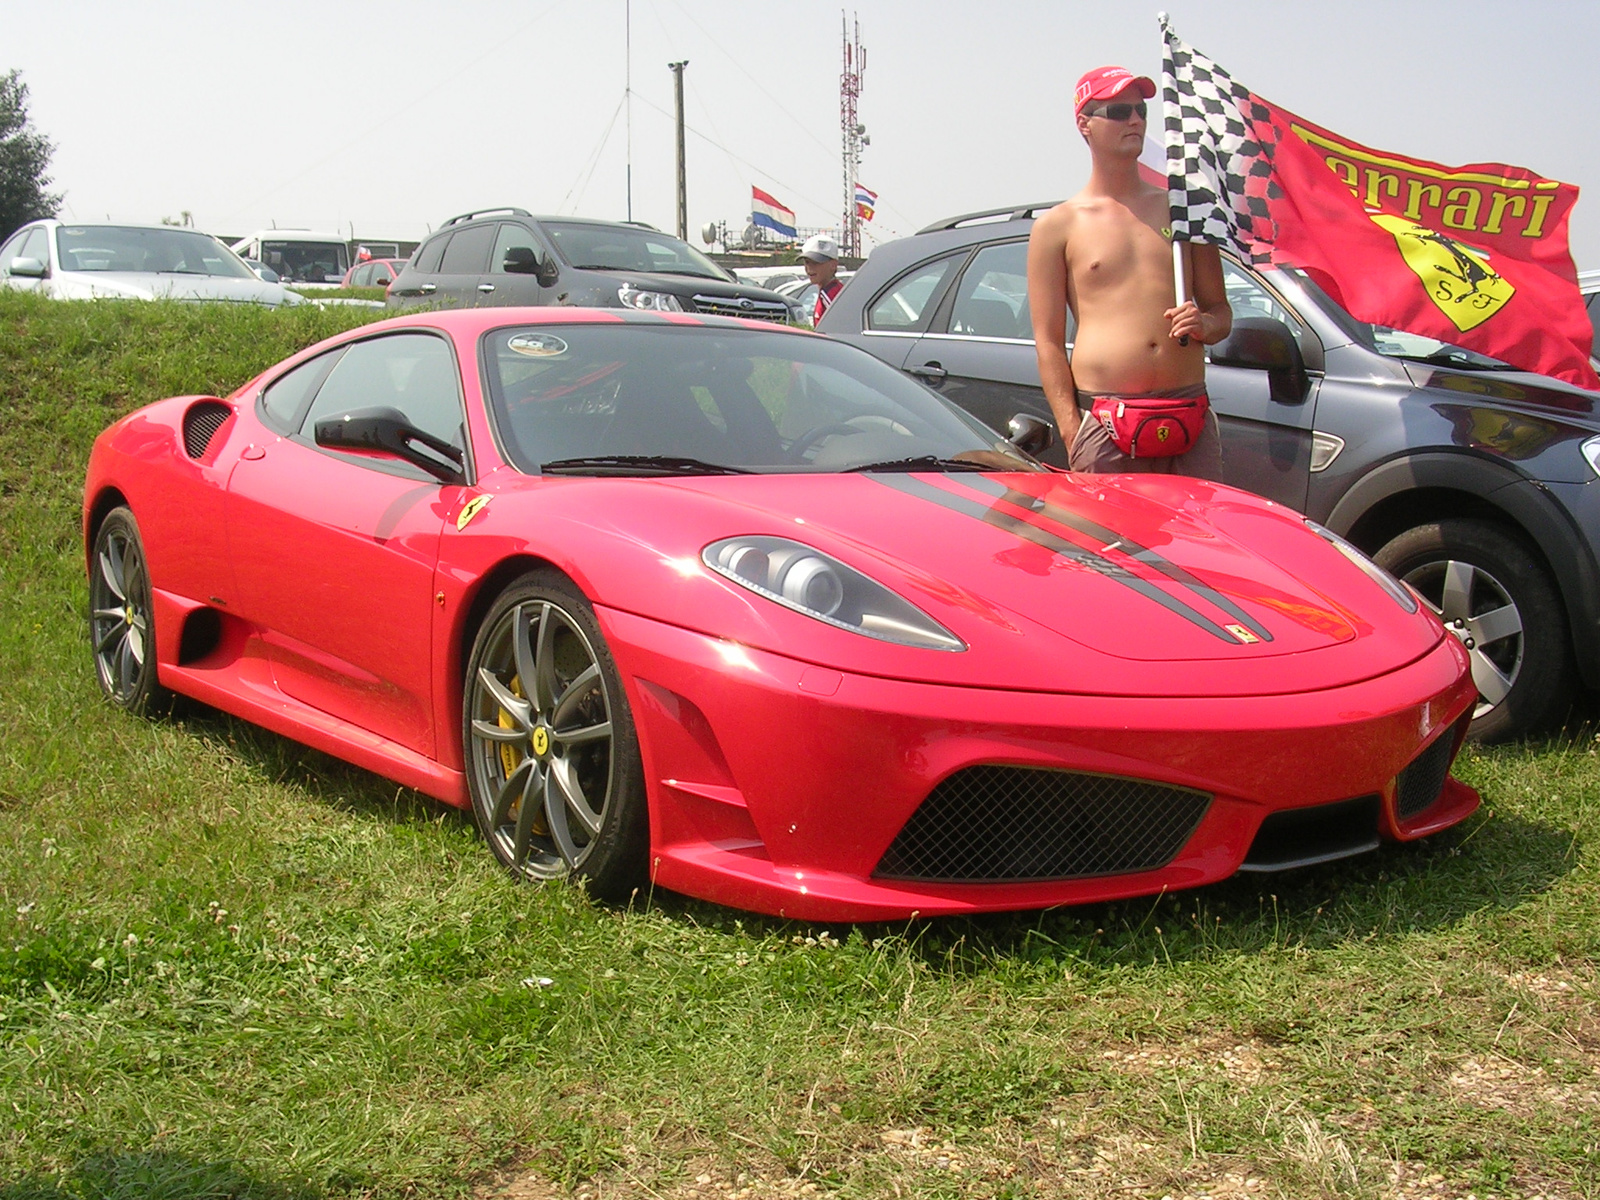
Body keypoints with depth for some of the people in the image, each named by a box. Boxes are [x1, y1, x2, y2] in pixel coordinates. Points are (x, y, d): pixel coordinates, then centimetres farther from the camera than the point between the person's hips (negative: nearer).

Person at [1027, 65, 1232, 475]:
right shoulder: (1058, 226, 7)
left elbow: (1221, 313, 22)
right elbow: (1048, 342, 2)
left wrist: (1204, 325, -3)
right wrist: (1071, 432, -8)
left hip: (1190, 417, 3)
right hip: (1105, 425, -3)